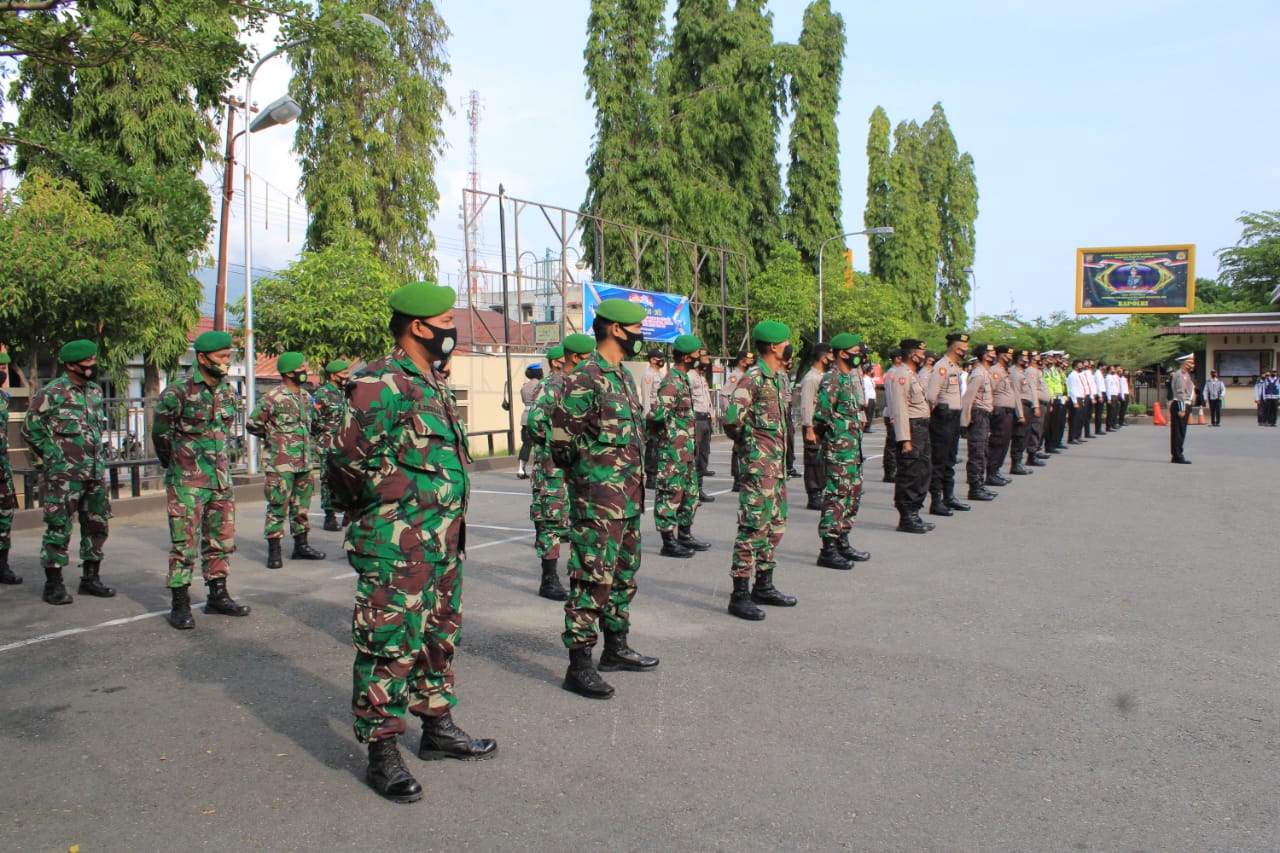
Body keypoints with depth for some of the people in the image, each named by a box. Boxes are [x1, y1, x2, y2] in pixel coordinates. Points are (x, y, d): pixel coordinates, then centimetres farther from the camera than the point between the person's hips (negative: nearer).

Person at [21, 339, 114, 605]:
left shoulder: (96, 391, 9)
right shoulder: (52, 393, -10)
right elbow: (30, 430, -4)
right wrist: (52, 457, -1)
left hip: (95, 473, 7)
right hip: (64, 475, -6)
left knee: (96, 525, 10)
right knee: (59, 528, -2)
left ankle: (91, 578, 22)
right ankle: (53, 585, 7)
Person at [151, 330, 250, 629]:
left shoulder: (228, 393, 7)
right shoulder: (177, 393, -12)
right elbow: (160, 435, -1)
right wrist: (176, 466, 9)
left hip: (221, 481, 6)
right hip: (187, 482, -6)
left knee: (221, 540, 12)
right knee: (185, 545, -2)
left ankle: (218, 596, 23)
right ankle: (180, 605, 7)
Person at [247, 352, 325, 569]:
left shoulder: (306, 396, 11)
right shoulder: (272, 398, -12)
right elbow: (252, 425, -5)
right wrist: (273, 437, 3)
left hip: (304, 462, 7)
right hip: (281, 464, -7)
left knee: (301, 506, 13)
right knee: (278, 507, -3)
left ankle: (301, 546, 24)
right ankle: (274, 551, 3)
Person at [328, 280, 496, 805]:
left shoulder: (433, 384, 14)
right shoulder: (381, 384, -16)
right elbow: (348, 459, -22)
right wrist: (395, 498, -12)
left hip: (443, 541, 10)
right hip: (395, 547, -10)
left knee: (438, 637, 19)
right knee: (390, 646, -1)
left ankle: (437, 729, 34)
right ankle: (381, 754, 11)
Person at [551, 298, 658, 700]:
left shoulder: (623, 376, 16)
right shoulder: (584, 379, -14)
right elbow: (563, 441, -16)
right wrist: (599, 459, -6)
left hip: (630, 498, 10)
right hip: (599, 502, -10)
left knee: (623, 576, 18)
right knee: (592, 580, -6)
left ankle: (616, 648, 31)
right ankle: (579, 666, 2)